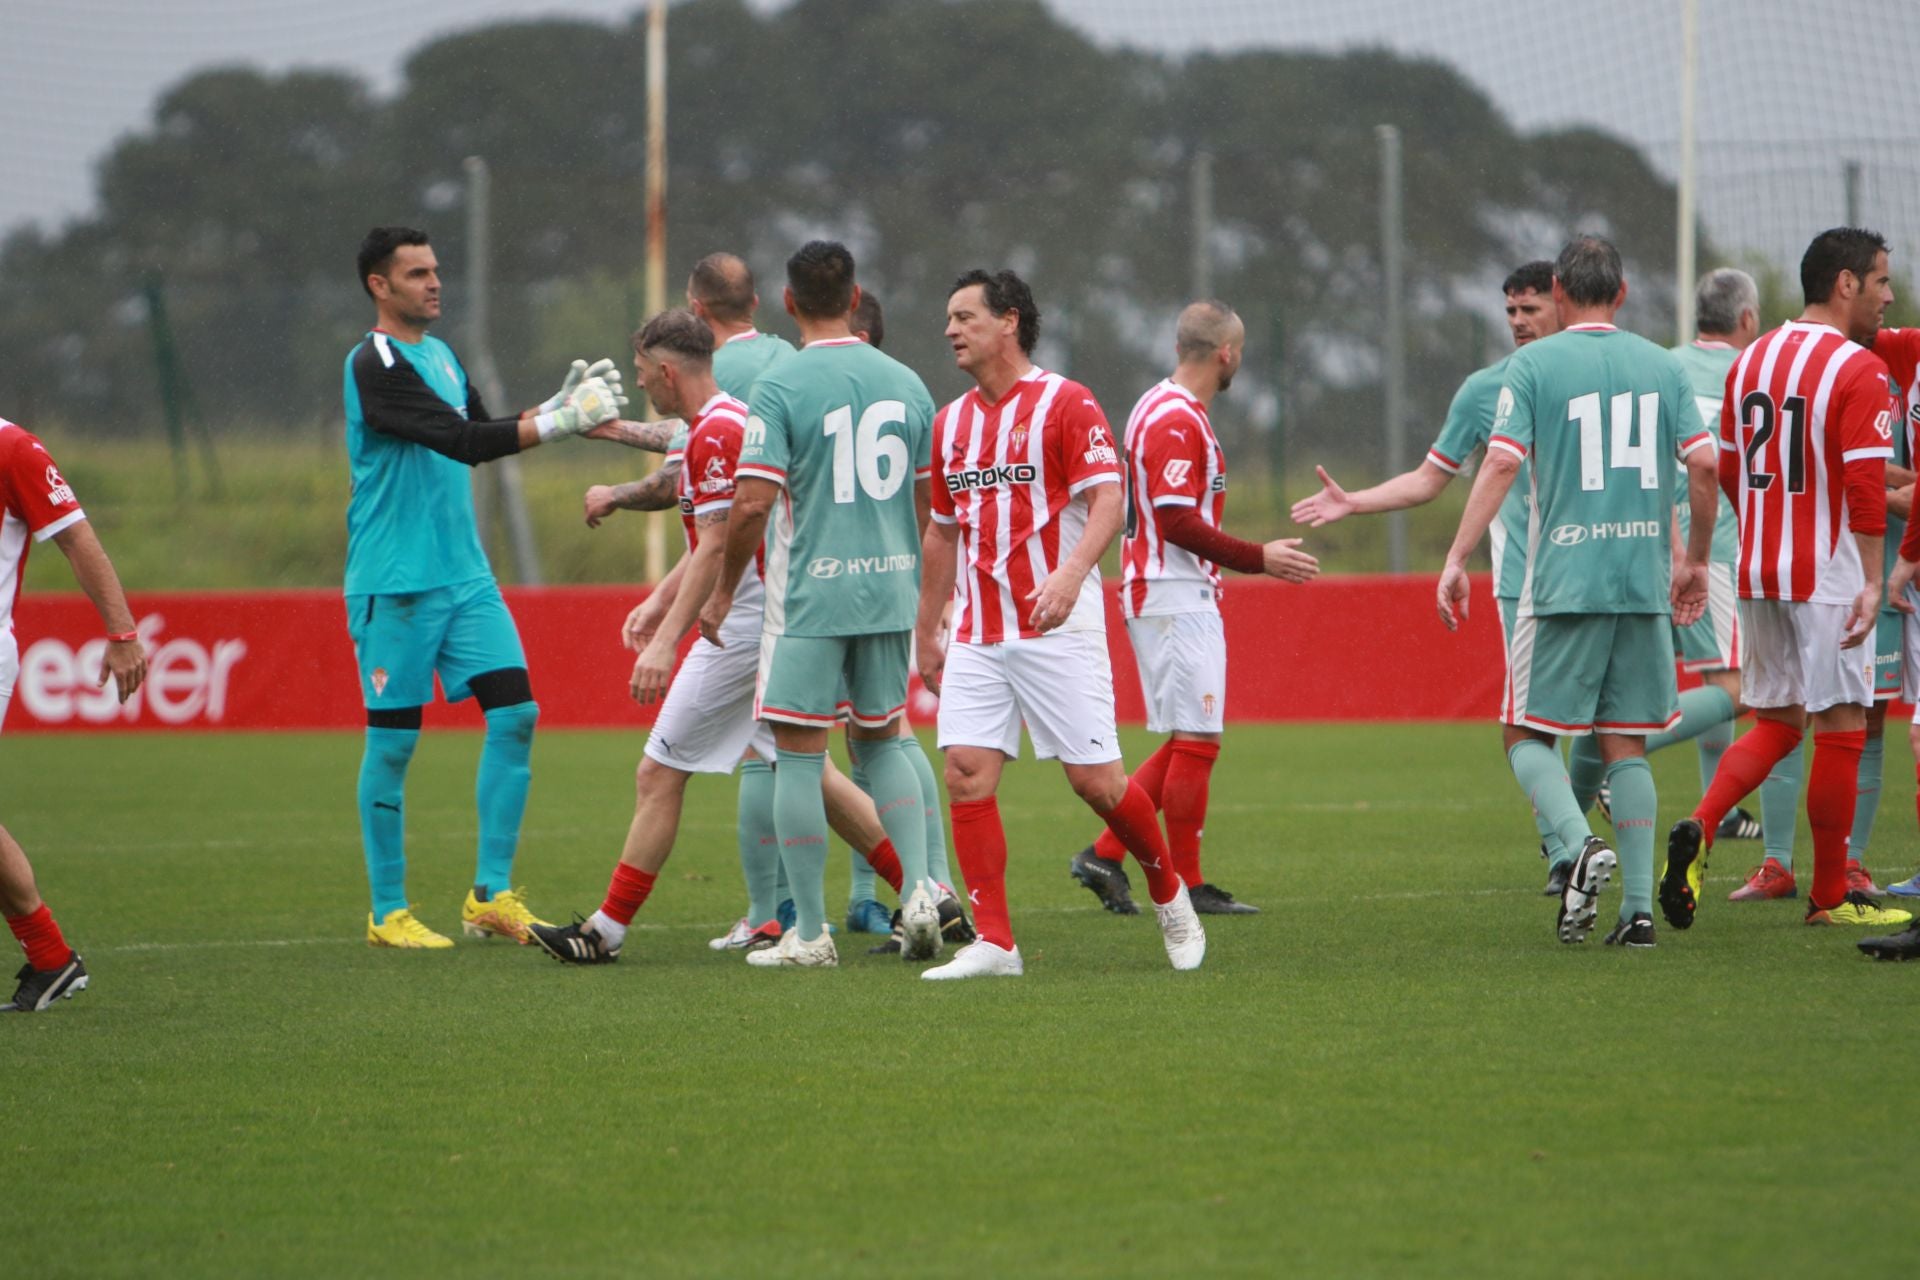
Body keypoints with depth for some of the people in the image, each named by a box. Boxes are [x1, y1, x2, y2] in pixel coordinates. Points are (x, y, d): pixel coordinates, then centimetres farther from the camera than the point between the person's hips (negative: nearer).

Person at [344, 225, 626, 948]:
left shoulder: (441, 356, 15)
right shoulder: (375, 365, -13)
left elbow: (480, 439, 22)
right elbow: (465, 441, -21)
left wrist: (562, 403, 9)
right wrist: (564, 420, -22)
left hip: (464, 576, 8)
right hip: (394, 585, -8)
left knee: (514, 715, -2)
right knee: (393, 742, -1)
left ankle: (490, 896, 5)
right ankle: (388, 913, 8)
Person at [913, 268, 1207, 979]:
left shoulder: (1065, 403, -5)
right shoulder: (952, 422, 15)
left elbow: (1109, 501, -13)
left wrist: (1070, 573, -29)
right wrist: (926, 631, 23)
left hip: (1058, 626, -6)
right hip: (977, 633, 6)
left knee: (1094, 779, -5)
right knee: (967, 773, -8)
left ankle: (1169, 893, 20)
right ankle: (994, 943, -7)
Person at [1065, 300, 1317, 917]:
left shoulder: (1160, 409, 16)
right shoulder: (1177, 420, -16)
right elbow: (1178, 521, -22)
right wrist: (1258, 558, -18)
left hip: (1163, 596, 10)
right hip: (1177, 600, -10)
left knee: (1186, 744, 12)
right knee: (1195, 741, -5)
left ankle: (1105, 855, 10)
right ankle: (1188, 886, 0)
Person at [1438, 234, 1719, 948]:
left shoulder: (1534, 365, -1)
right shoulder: (1661, 365, 8)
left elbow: (1502, 463, -11)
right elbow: (1704, 465, 3)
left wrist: (1458, 556, -9)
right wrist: (1694, 561, 14)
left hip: (1562, 585, -3)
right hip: (1645, 586, 3)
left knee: (1527, 734, 7)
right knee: (1626, 745, 9)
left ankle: (1582, 844, -19)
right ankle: (1639, 907, 2)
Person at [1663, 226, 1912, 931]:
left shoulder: (1751, 361, 10)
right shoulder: (1859, 370, -12)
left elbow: (1728, 472, 15)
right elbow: (1866, 484, -18)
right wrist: (1871, 582, -16)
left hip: (1758, 573, 7)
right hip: (1826, 576, -7)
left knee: (1776, 722, 15)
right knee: (1839, 728, 2)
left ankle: (1698, 827, -8)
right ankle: (1830, 896, 7)